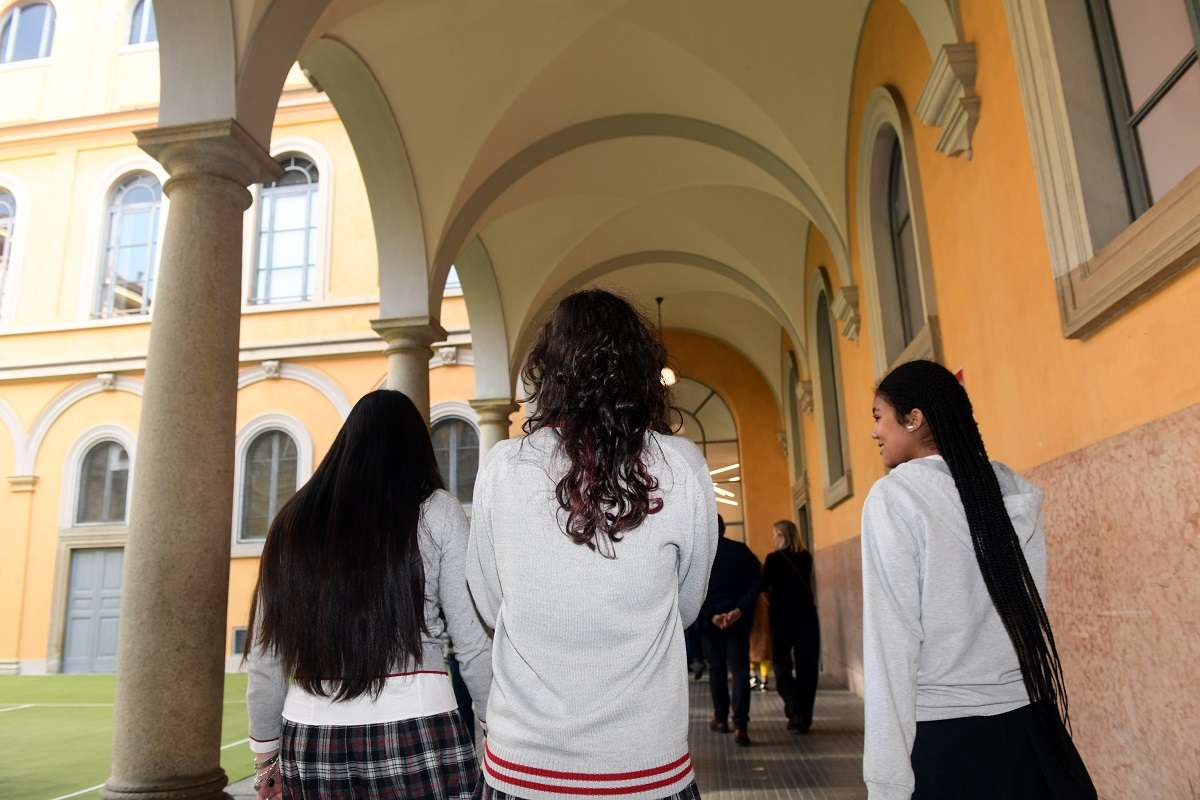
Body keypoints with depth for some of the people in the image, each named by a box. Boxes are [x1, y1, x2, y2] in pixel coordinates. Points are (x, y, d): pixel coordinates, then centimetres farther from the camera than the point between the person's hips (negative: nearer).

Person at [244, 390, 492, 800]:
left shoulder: (294, 521, 6)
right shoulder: (437, 512, -3)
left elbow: (265, 657, 9)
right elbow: (473, 643, -6)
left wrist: (267, 752, 19)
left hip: (309, 741, 3)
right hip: (417, 735, -3)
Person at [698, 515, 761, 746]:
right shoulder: (742, 551, 0)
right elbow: (756, 583, -7)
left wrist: (711, 616, -11)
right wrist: (740, 610, -13)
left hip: (710, 622, -1)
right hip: (739, 620, 1)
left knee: (716, 669, 14)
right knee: (740, 669, 2)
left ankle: (721, 718, 23)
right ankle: (740, 725, -8)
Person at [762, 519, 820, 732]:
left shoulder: (773, 559, -10)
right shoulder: (806, 557, 2)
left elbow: (763, 586, -5)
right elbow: (802, 582, 11)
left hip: (782, 617, -3)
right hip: (807, 617, 3)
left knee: (782, 666, 9)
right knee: (806, 667, 10)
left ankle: (794, 709, -10)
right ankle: (804, 718, 10)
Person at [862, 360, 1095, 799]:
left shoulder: (895, 495, -11)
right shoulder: (1015, 491, 6)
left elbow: (893, 639, -15)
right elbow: (1031, 617, 9)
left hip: (946, 737, -5)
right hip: (1030, 729, 6)